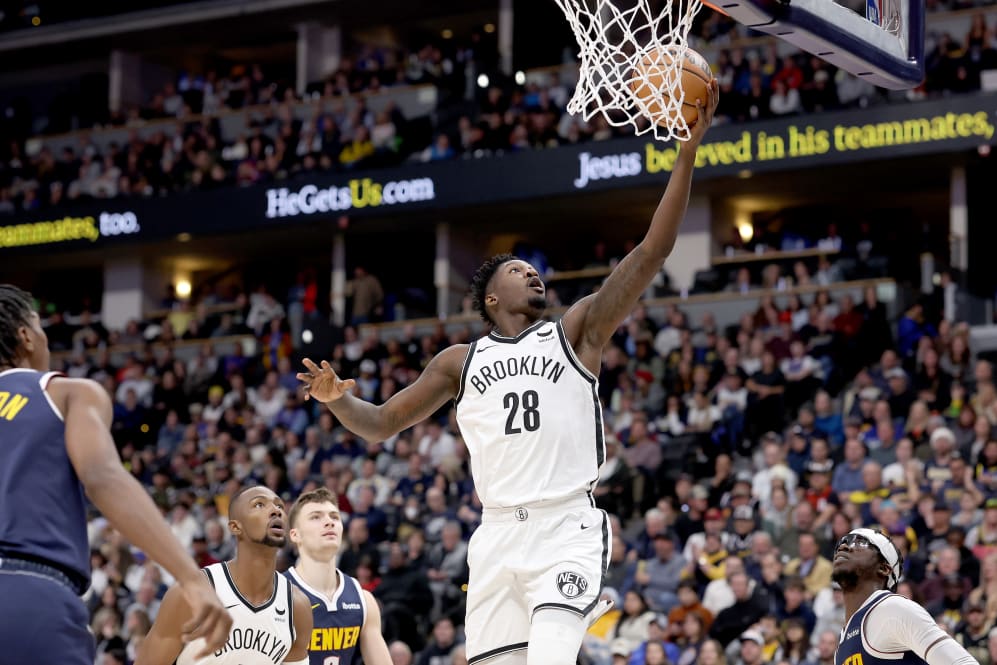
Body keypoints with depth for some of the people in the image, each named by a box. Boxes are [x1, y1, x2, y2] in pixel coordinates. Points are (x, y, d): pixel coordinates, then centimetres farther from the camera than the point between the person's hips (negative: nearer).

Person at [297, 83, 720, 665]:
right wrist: (337, 400, -3)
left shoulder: (577, 332, 10)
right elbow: (381, 424, 21)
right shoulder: (461, 361, 17)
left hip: (570, 528, -3)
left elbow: (653, 251, 1)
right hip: (499, 532, 3)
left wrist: (690, 148, -7)